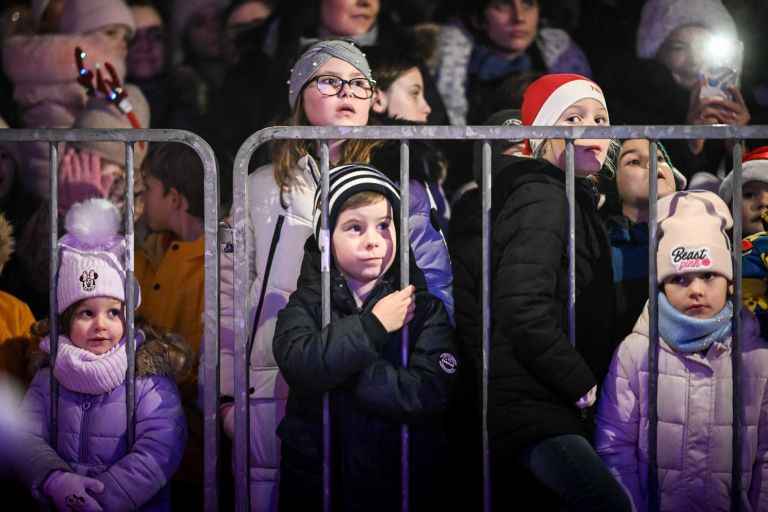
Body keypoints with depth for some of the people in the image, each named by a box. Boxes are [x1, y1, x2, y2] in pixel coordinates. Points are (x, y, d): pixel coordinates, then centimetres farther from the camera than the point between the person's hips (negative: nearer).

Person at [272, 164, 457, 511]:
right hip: (315, 483, 1)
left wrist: (340, 373, -19)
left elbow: (432, 395, -18)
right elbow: (296, 365, -21)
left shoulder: (424, 308, -3)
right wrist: (373, 325, -21)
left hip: (404, 483, 0)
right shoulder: (306, 303, 0)